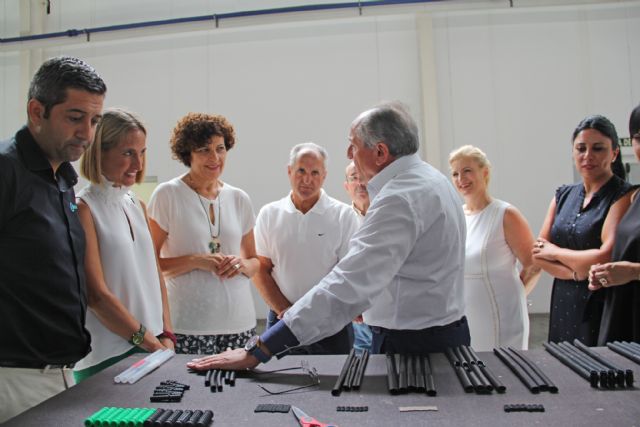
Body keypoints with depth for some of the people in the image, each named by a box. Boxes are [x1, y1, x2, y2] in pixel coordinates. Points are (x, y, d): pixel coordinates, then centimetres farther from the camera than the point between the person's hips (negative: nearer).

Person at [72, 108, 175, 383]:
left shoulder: (138, 206, 9)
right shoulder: (83, 208, -12)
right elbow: (96, 295, -15)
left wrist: (166, 336, 1)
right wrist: (154, 345, -14)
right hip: (106, 358, -6)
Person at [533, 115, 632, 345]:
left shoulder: (623, 196, -8)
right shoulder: (564, 195, 8)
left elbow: (606, 258, -18)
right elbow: (538, 252, 3)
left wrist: (555, 251, -6)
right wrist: (575, 273, -12)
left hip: (603, 307, -5)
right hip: (563, 305, 5)